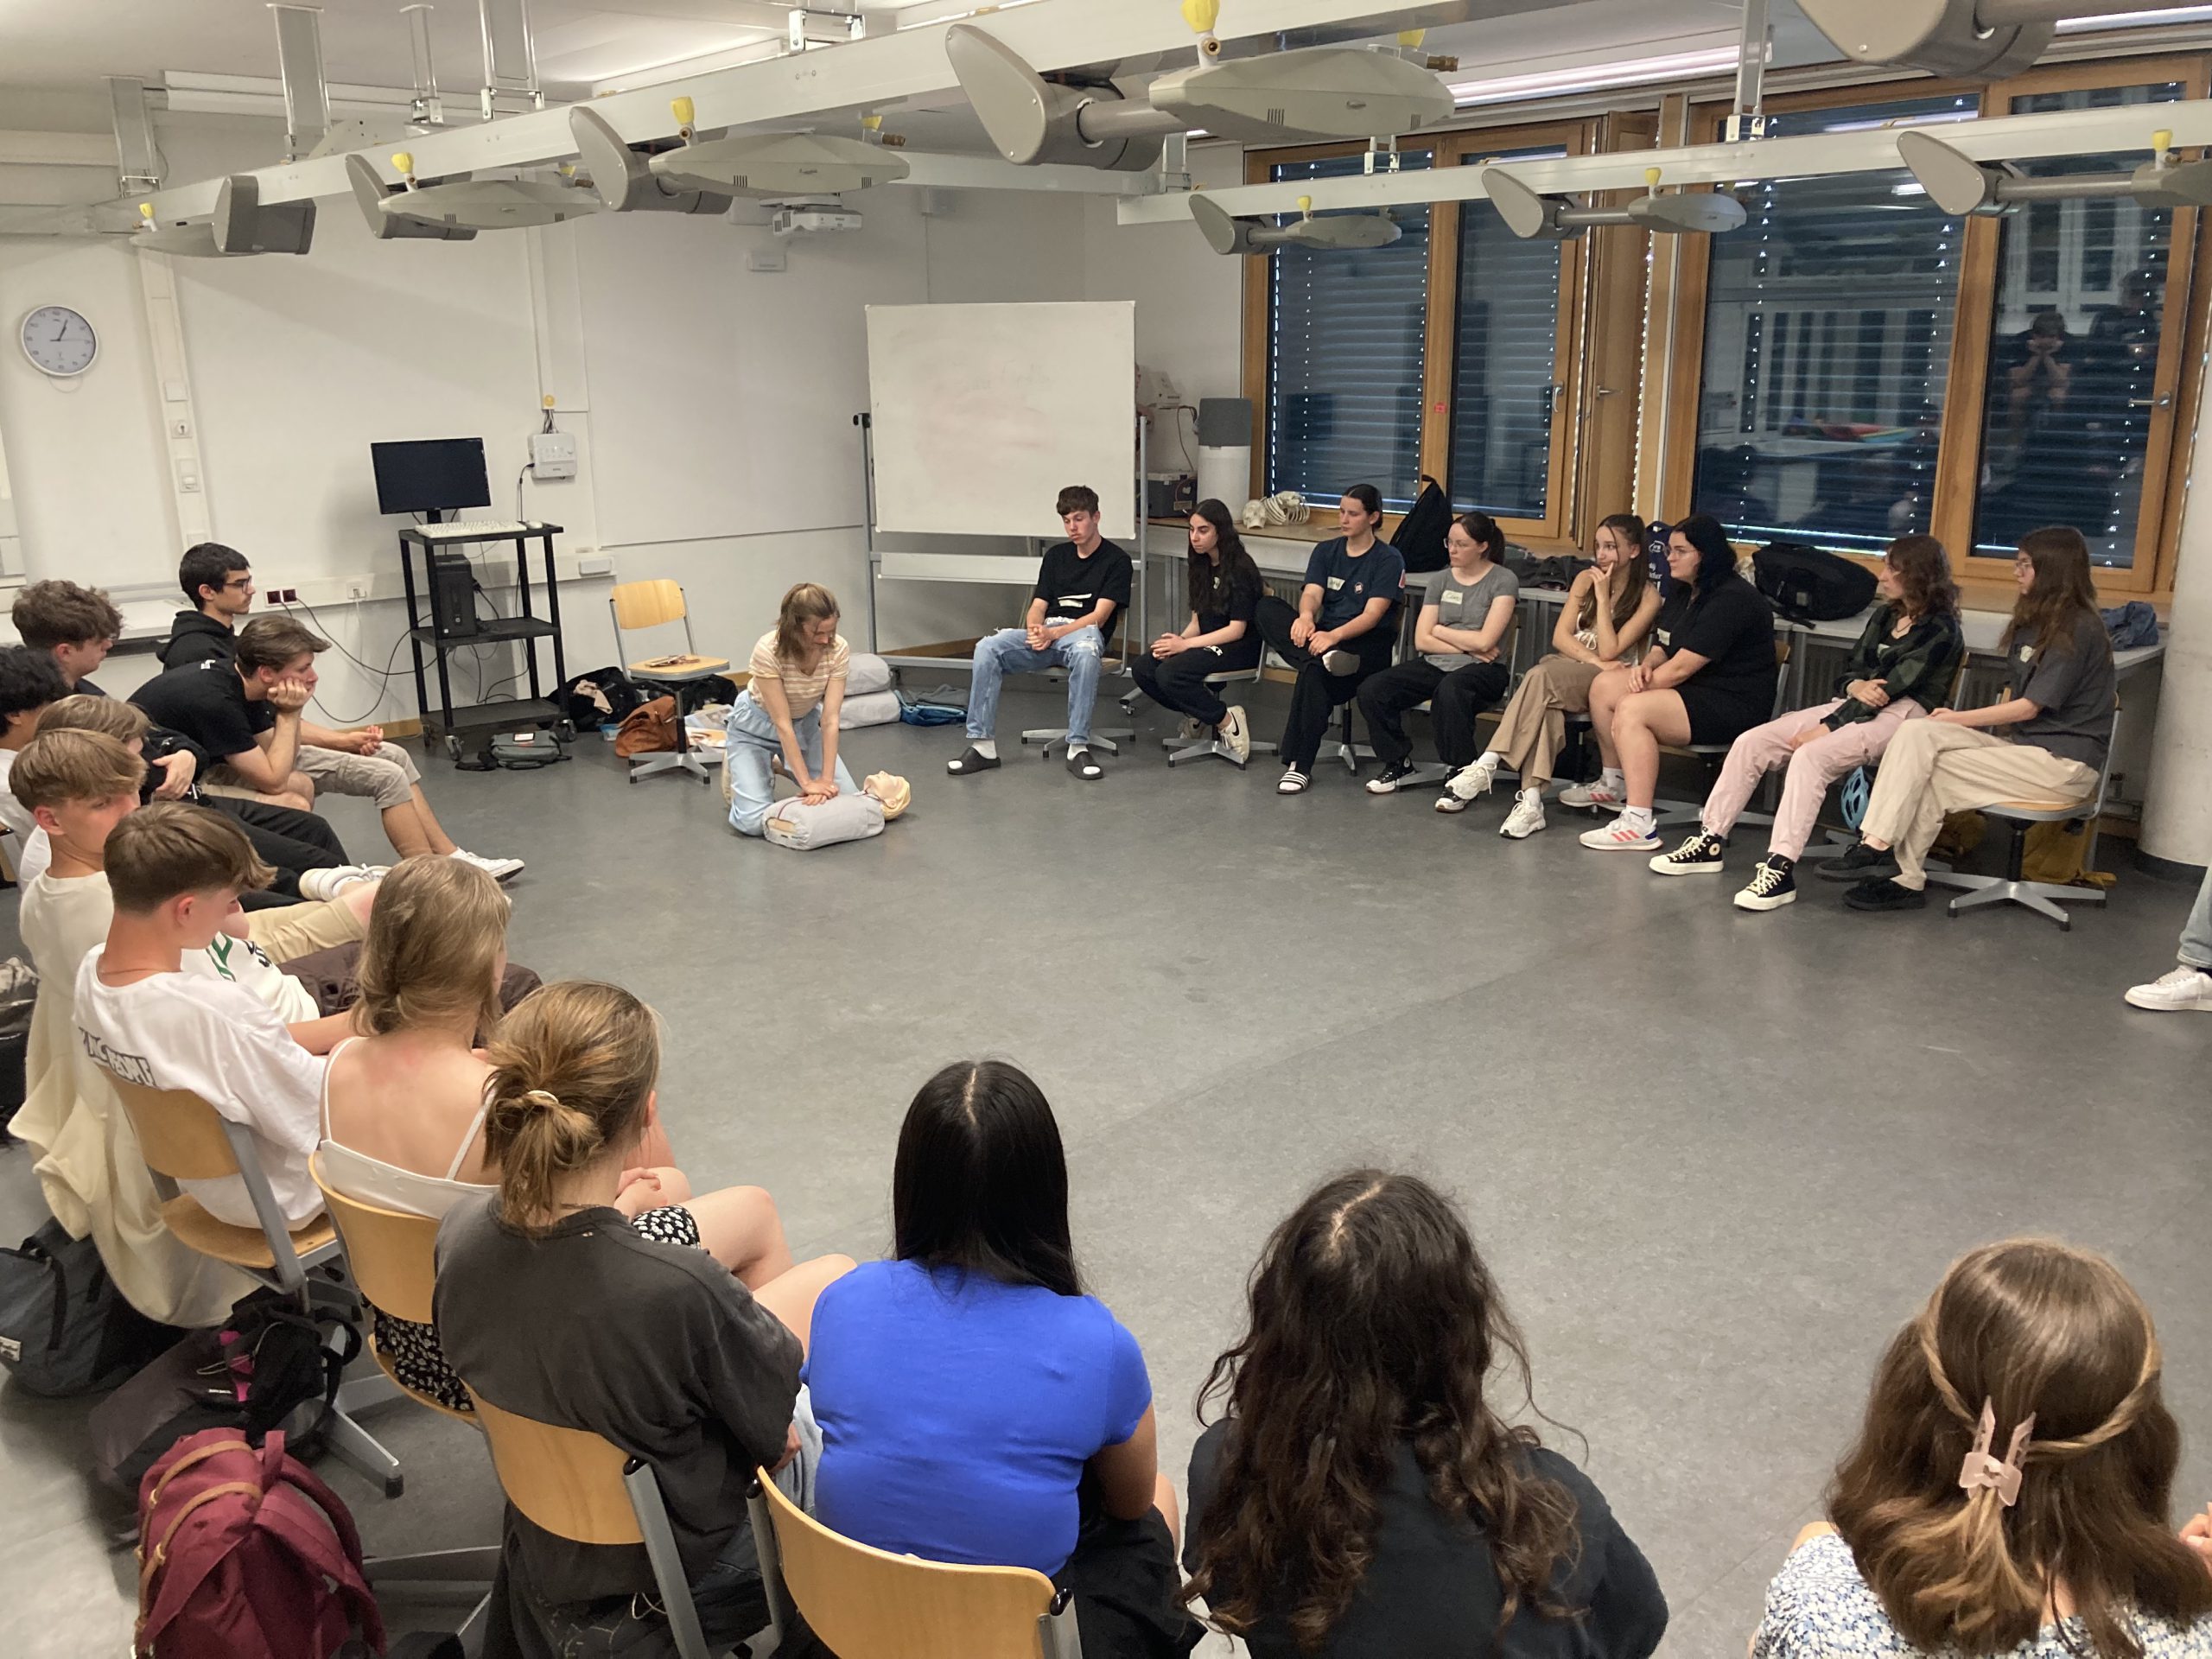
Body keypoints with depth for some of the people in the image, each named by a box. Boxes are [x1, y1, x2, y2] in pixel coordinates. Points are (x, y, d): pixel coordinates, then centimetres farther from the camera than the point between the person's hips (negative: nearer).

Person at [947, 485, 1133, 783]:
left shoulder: (1116, 560, 2)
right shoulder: (1056, 555, 19)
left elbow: (1099, 617, -8)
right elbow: (1038, 607, 15)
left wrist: (1053, 634, -20)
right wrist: (1035, 630, -10)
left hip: (1083, 633, -5)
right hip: (1045, 634, 5)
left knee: (1085, 651, -43)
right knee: (987, 648, -23)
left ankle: (1078, 748, -36)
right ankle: (982, 745, -23)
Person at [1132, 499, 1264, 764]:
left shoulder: (1240, 568, -13)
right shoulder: (1201, 566, 12)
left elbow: (1237, 630, -17)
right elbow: (1197, 620, 12)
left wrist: (1185, 644, -20)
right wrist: (1179, 640, -11)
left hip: (1241, 648, -8)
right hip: (1209, 643, 8)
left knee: (1169, 674, -29)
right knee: (1144, 668, -13)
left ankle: (1226, 720, -11)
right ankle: (1198, 712, 5)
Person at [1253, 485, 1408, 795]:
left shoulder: (1389, 559, -2)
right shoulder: (1326, 552, 13)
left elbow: (1372, 615, -14)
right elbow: (1311, 594, -4)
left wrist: (1334, 636, -32)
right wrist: (1305, 617, -29)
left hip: (1366, 646, -5)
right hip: (1325, 636, 5)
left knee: (1313, 671, -37)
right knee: (1265, 607, -19)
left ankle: (1300, 765, -31)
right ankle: (1322, 655, -39)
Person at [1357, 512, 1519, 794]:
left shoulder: (1503, 581, -2)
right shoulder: (1443, 580, 12)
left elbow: (1485, 641, -11)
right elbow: (1421, 641, 5)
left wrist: (1439, 630, 0)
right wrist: (1467, 646, -7)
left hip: (1482, 668, -5)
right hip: (1435, 664, 5)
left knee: (1449, 689, -41)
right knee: (1371, 689, -17)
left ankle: (1461, 773, -22)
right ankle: (1397, 763, 3)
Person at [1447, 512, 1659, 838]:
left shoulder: (1647, 596, -2)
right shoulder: (1586, 579, 12)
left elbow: (1609, 651, -10)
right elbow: (1560, 637, 4)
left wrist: (1602, 596, -8)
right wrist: (1594, 661, -13)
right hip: (1565, 667, 4)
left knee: (1542, 677, -35)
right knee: (1547, 702, -35)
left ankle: (1488, 766, -41)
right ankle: (1531, 801, -48)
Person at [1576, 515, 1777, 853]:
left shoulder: (1731, 600, -19)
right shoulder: (1684, 594, 13)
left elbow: (1682, 667, -22)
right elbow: (1663, 648, 16)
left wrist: (1633, 692, -11)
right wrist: (1644, 666, -8)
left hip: (1734, 706, -11)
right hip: (1696, 693, 11)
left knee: (1632, 711, -29)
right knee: (1603, 684, 2)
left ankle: (1639, 825, -32)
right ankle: (1615, 784, 16)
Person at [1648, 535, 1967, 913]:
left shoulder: (1942, 632, -6)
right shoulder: (1885, 616, 19)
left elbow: (1893, 687, -14)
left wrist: (1826, 727, -19)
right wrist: (1857, 686, -10)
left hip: (1901, 716, -8)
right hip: (1852, 706, 8)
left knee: (1810, 756, -35)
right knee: (1751, 742, -10)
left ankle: (1781, 867, -41)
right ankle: (1710, 841, -7)